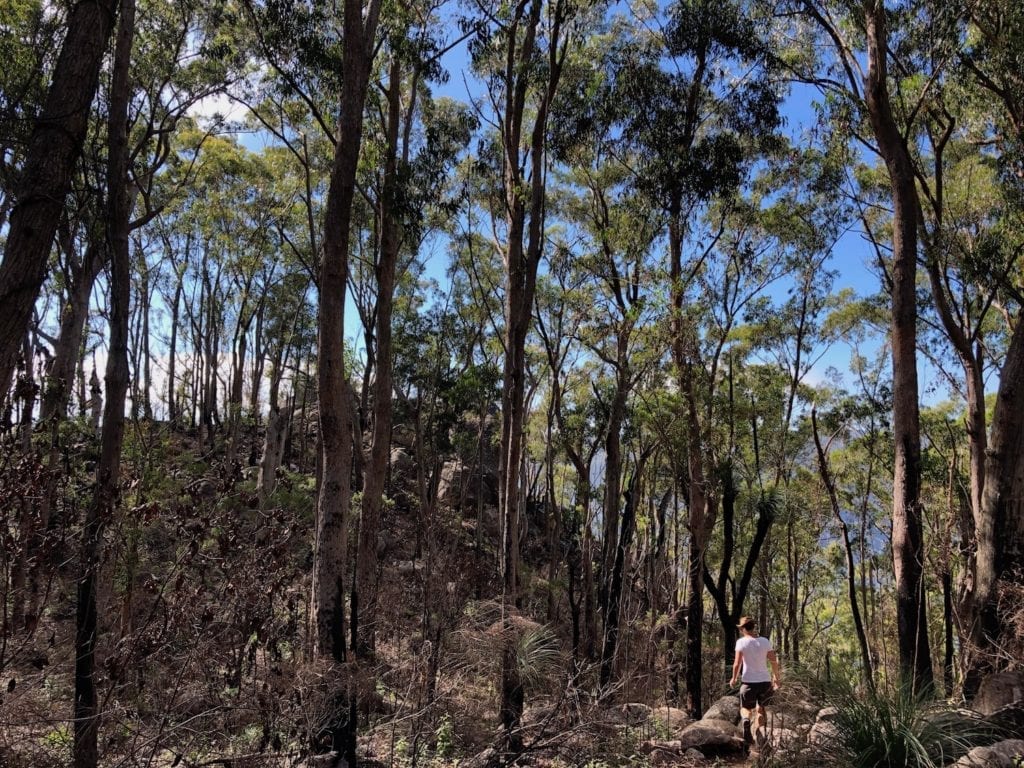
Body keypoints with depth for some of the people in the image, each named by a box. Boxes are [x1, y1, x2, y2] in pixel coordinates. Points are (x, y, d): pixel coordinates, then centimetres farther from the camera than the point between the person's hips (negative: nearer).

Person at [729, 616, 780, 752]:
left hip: (749, 681, -3)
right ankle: (761, 738, 5)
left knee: (745, 708, 14)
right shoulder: (765, 641, 1)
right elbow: (774, 662, 4)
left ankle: (746, 720, -20)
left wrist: (734, 678, 3)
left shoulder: (741, 642, -8)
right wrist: (776, 678, 17)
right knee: (760, 709, 18)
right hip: (765, 680, 3)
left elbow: (737, 663, -11)